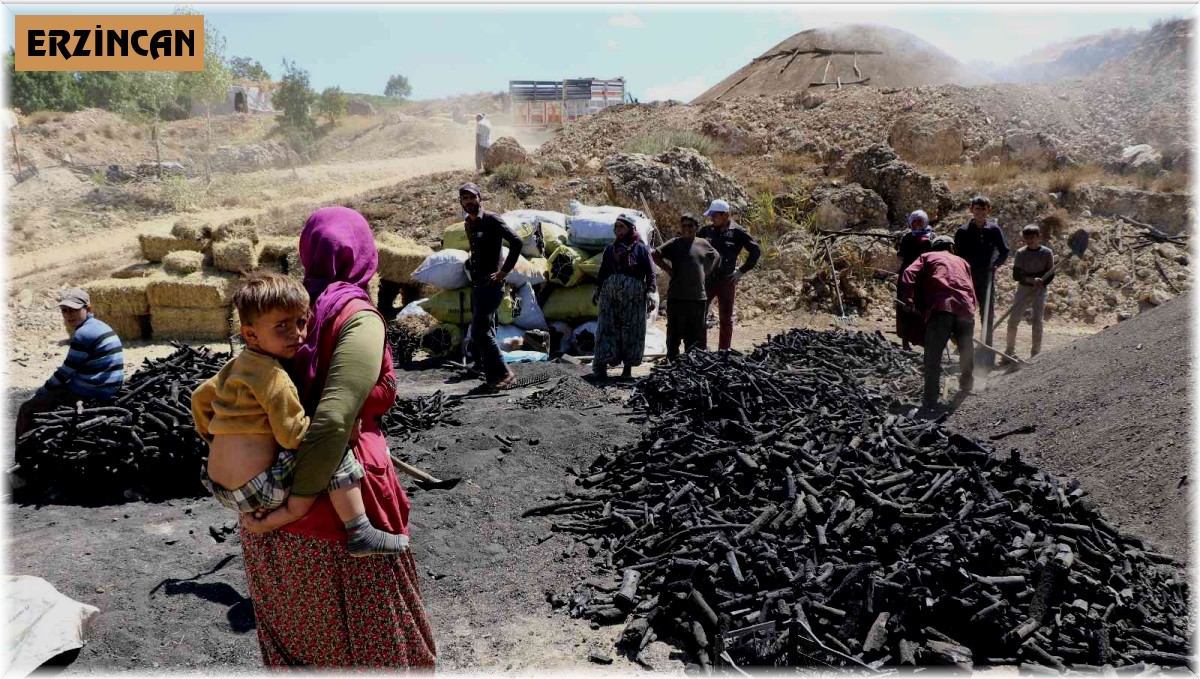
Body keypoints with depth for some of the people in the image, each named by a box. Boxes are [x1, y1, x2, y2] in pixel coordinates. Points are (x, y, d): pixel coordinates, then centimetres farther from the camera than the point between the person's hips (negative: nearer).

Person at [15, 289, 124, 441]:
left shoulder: (83, 334, -17)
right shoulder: (97, 326, 13)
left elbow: (65, 372, -11)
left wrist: (40, 392, 0)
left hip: (90, 394, -10)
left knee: (27, 410, -1)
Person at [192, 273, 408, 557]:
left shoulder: (236, 366, 11)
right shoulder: (273, 376, -16)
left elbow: (200, 397, 25)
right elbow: (294, 435, -19)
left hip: (221, 489, 9)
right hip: (255, 490, -9)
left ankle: (265, 516, 13)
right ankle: (359, 533, -12)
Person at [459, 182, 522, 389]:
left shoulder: (491, 220, -9)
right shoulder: (468, 224, 15)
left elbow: (517, 242, -17)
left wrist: (504, 271, -17)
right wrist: (471, 266, 16)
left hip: (491, 284, -9)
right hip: (476, 285, 9)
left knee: (479, 331, -15)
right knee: (484, 332, 10)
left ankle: (503, 373, -8)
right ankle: (493, 376, 16)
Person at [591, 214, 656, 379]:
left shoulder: (640, 248, 3)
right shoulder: (610, 249, 15)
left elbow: (650, 272, -2)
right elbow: (602, 271, 18)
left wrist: (650, 292, -11)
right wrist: (597, 289, 9)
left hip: (633, 297, -3)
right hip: (610, 295, 3)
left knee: (631, 331, 2)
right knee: (607, 329, -1)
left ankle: (628, 367, 11)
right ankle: (601, 364, 0)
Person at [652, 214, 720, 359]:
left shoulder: (703, 244, 10)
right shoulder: (675, 243, 0)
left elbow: (716, 257, 26)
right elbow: (654, 254, -8)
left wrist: (705, 272, 15)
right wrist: (668, 270, -8)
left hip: (699, 297, 4)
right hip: (677, 297, -4)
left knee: (696, 336, 10)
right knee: (675, 334, 1)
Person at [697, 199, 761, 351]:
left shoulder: (737, 233, -5)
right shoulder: (707, 231, 4)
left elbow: (756, 251, -2)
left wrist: (742, 270, -4)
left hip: (727, 280, -2)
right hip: (707, 279, 2)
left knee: (726, 318, 7)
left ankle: (723, 351, 15)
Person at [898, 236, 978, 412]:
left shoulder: (927, 257, 22)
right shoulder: (962, 261, 32)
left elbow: (908, 274, 4)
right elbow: (971, 290, 25)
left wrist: (908, 300, 4)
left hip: (940, 306, -4)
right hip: (965, 307, 4)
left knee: (933, 355, -4)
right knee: (966, 350, 25)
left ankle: (930, 400, -10)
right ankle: (966, 387, 42)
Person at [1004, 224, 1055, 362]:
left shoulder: (1047, 253, -2)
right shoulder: (1020, 253, -1)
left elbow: (1050, 275, -1)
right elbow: (1016, 275, -7)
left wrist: (1040, 283, -18)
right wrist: (1032, 280, -22)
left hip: (1040, 291, -1)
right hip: (1023, 289, 1)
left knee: (1037, 321, -5)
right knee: (1013, 320, -2)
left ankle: (1036, 353, 5)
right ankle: (1010, 351, 9)